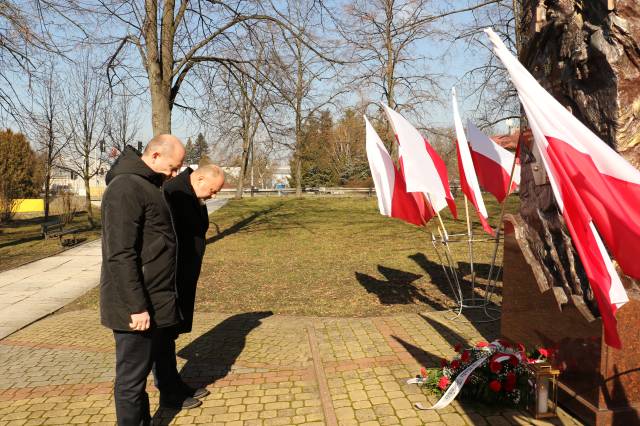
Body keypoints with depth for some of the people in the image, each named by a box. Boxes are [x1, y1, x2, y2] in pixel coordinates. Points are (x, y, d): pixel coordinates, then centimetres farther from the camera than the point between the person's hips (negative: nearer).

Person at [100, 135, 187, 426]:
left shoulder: (147, 186, 14)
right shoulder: (126, 187, -18)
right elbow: (120, 255, -23)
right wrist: (137, 306, -22)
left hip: (150, 301, 10)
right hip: (136, 306, -10)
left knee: (140, 370, 19)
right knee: (132, 378, 4)